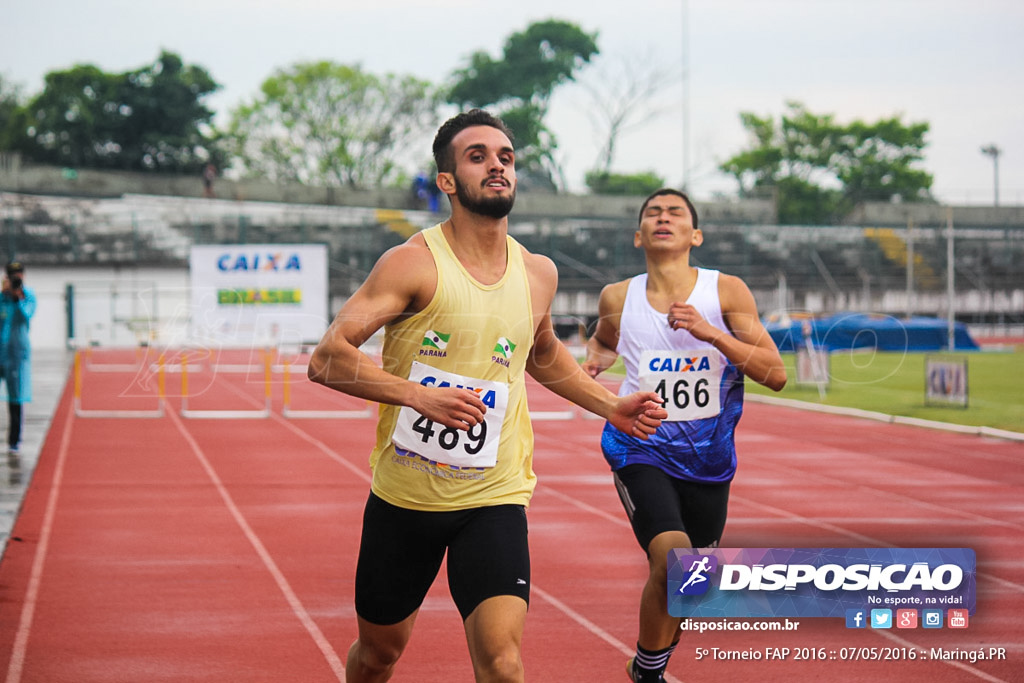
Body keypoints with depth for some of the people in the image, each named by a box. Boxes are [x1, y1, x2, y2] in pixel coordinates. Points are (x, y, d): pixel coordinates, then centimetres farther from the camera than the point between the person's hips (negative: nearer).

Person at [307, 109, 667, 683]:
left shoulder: (538, 274, 4)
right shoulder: (414, 264, -13)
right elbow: (328, 357, -20)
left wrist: (611, 407, 15)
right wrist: (419, 395, -32)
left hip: (494, 498, 2)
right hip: (404, 495, -2)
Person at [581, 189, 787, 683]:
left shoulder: (727, 292, -7)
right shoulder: (618, 298, -3)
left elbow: (776, 375, -12)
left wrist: (710, 333, -23)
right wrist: (594, 360, -2)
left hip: (706, 455, 2)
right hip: (641, 447, -2)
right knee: (672, 557, -25)